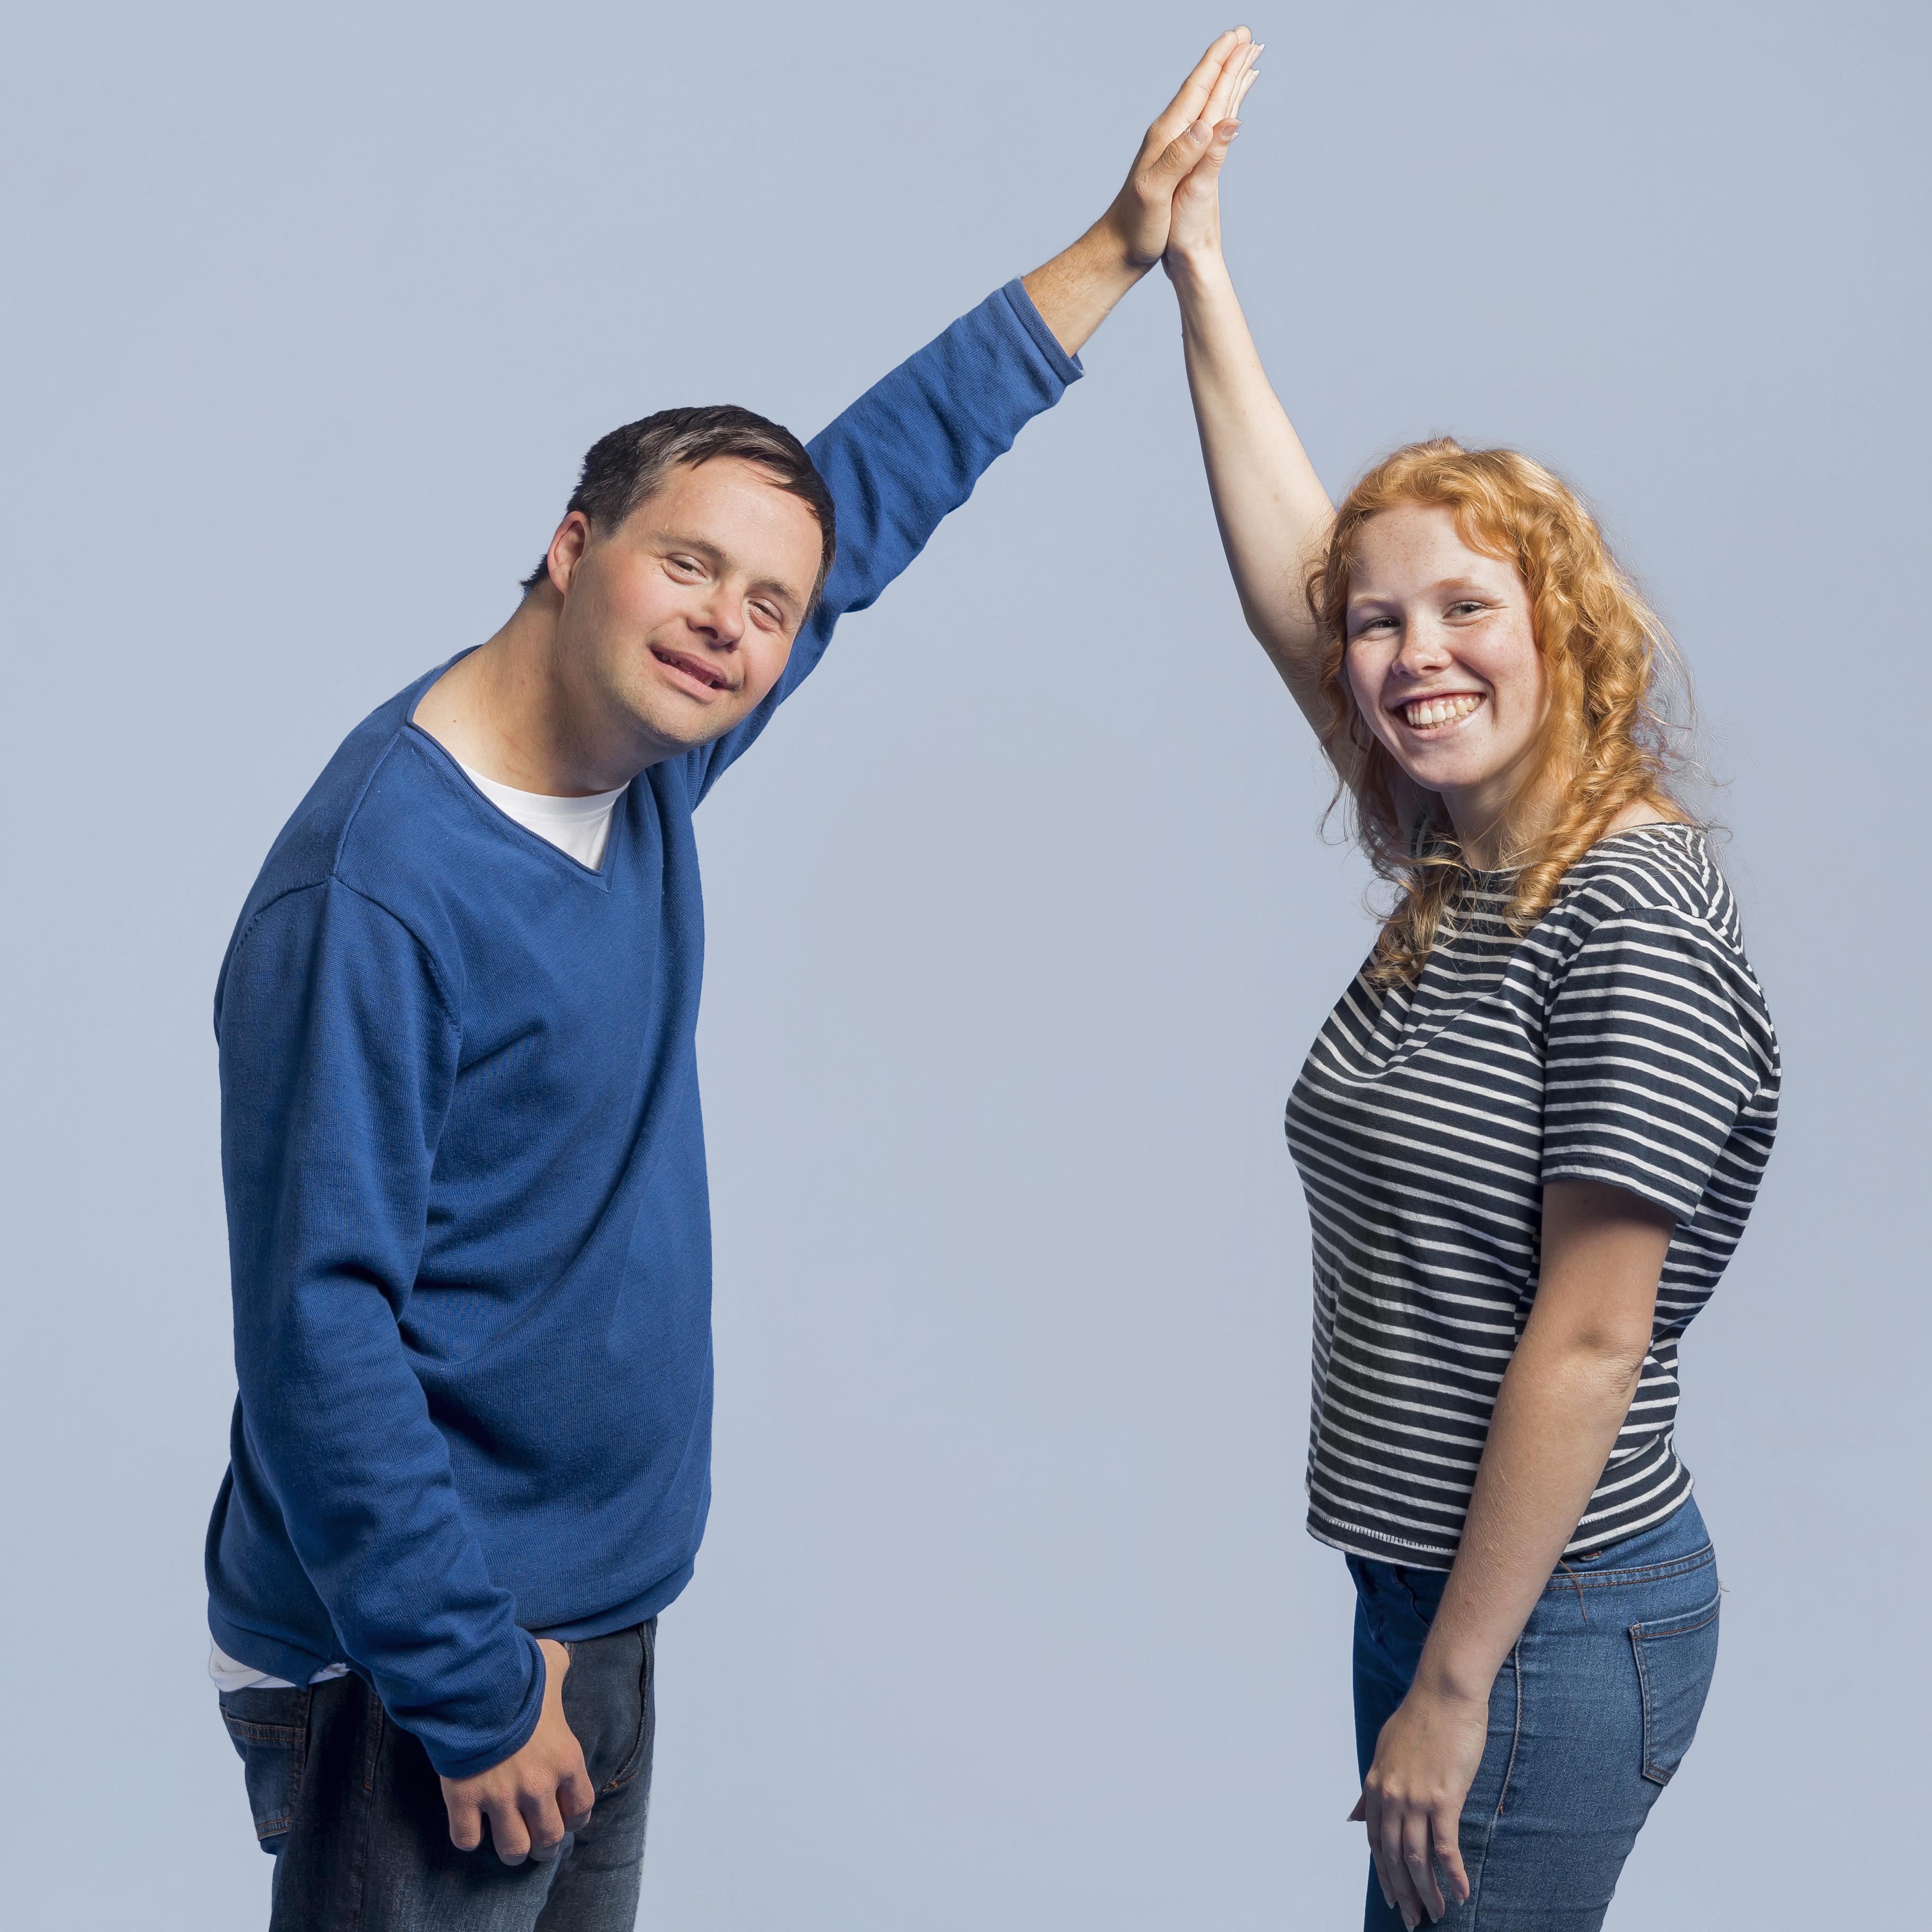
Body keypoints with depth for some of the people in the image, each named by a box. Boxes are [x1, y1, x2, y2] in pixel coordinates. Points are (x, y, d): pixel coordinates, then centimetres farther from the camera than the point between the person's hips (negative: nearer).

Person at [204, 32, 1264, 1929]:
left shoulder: (644, 757, 0)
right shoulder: (381, 888, -24)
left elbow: (878, 476, 11)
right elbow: (320, 1334, -24)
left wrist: (1124, 244, 15)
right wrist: (470, 1694, -20)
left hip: (591, 1619, 8)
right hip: (410, 1679, -8)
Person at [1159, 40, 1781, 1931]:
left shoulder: (1633, 906, -18)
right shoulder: (1451, 881, 7)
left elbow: (1585, 1344, -19)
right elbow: (1284, 582, 11)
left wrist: (1453, 1688, -17)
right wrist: (1194, 267, 10)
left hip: (1552, 1624, -8)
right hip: (1427, 1578, 8)